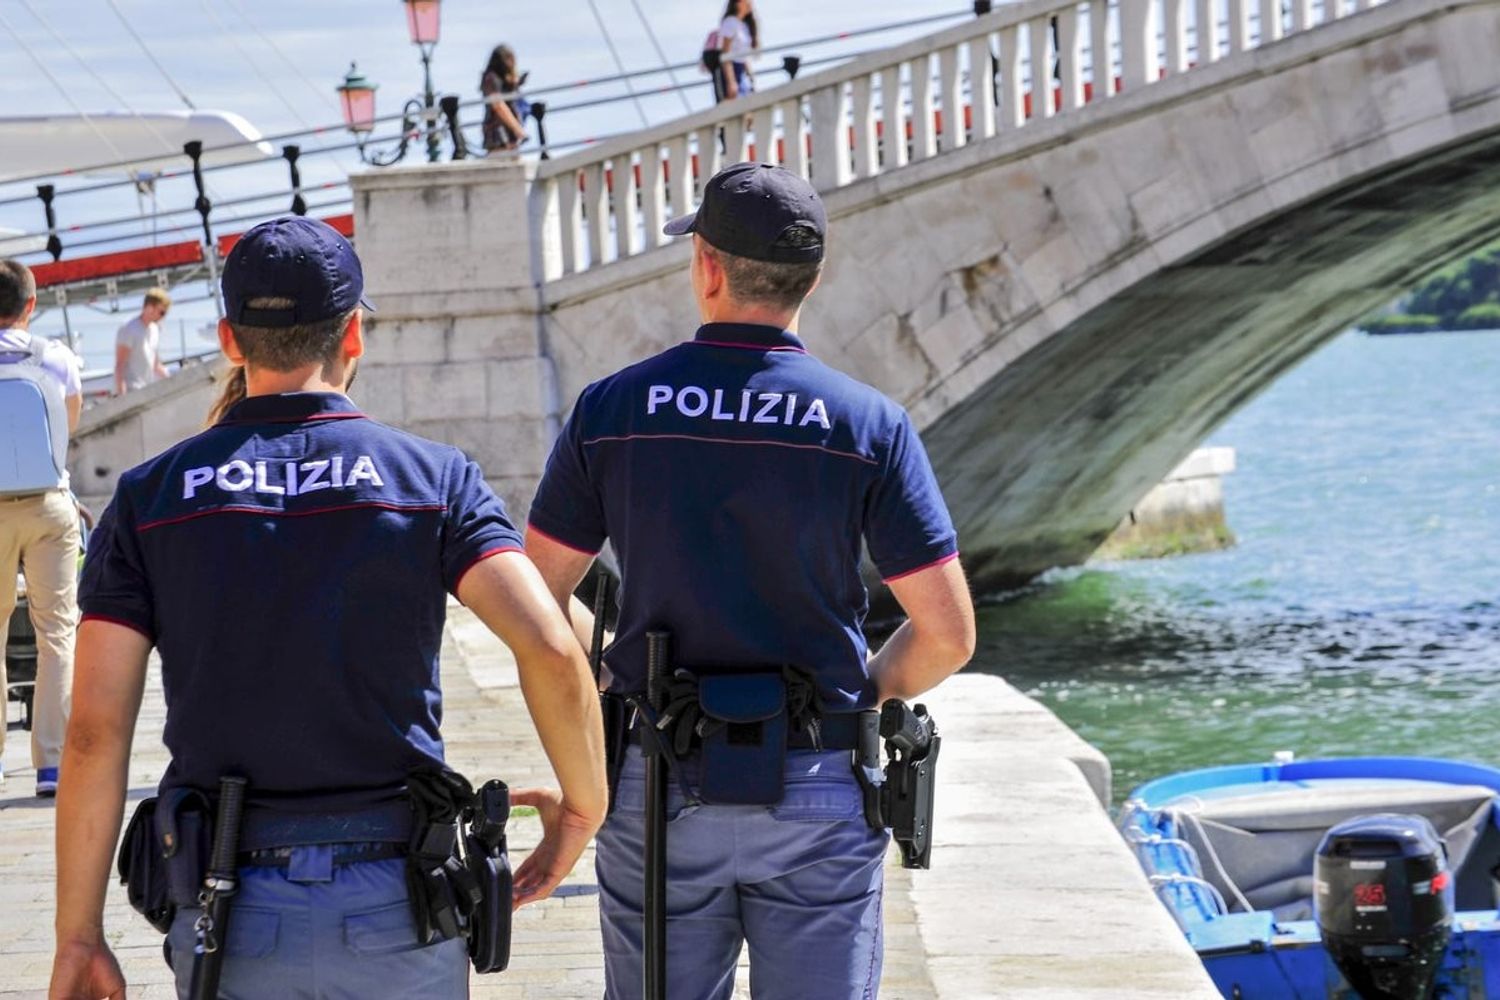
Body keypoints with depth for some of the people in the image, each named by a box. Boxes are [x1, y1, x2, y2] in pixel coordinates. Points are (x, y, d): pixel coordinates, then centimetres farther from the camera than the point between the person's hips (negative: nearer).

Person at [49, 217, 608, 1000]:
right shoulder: (433, 477, 0)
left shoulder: (149, 497, 2)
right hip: (393, 904, 0)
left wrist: (77, 936, 3)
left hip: (230, 912, 1)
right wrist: (583, 808, 2)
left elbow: (94, 731, -2)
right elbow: (549, 647, -13)